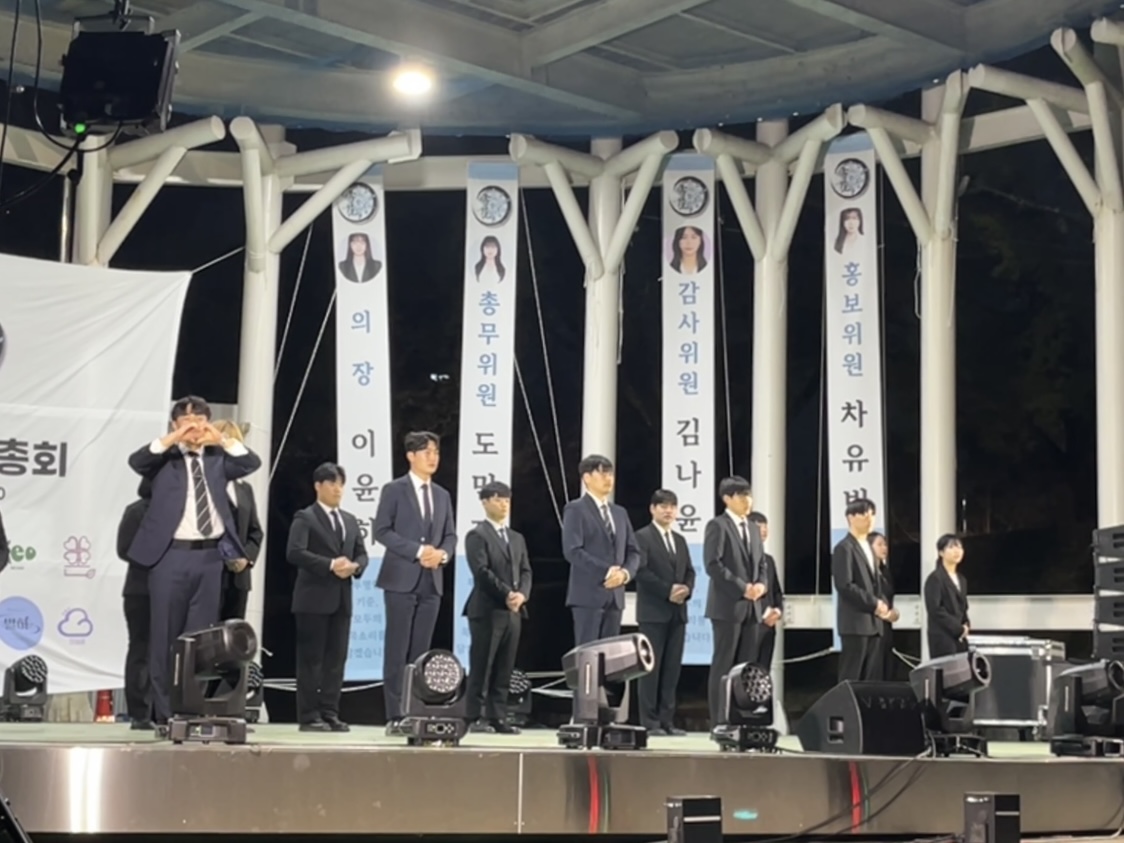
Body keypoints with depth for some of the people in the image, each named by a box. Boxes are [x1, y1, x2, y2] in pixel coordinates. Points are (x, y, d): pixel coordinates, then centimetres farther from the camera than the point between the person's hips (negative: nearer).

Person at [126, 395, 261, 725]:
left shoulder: (217, 459, 10)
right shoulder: (164, 457, 4)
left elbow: (252, 464, -4)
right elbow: (135, 461, -14)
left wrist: (223, 441, -14)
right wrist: (172, 439, -20)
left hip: (210, 556, 2)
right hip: (171, 556, -2)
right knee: (165, 636, 3)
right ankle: (165, 713, 9)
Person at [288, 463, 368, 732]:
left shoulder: (350, 520, 19)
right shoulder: (305, 518, -2)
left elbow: (362, 554, 16)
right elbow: (295, 552, -15)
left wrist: (354, 566, -7)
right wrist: (330, 565, -20)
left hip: (342, 599, 6)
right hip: (314, 598, -6)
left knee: (336, 658, 5)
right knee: (311, 658, -3)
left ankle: (330, 713, 9)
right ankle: (309, 716, 0)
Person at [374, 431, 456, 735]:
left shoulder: (442, 495, 16)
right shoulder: (394, 490, 0)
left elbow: (450, 535, 16)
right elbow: (382, 530, -8)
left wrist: (442, 553, -7)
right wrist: (417, 551, -16)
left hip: (431, 581, 5)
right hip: (402, 579, -5)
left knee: (420, 651, 5)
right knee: (397, 651, -5)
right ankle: (395, 716, -3)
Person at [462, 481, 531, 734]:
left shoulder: (517, 538, 20)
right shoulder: (477, 535, -3)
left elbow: (525, 571, 13)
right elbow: (482, 571, -13)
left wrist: (521, 594, -7)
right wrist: (506, 594, -17)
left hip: (513, 611, 7)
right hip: (487, 609, -7)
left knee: (504, 670, 5)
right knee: (481, 668, -5)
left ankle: (498, 717, 7)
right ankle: (475, 718, -1)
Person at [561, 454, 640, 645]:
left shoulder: (620, 512, 19)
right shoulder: (575, 509, -2)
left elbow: (633, 551, 16)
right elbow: (572, 551, -13)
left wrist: (625, 572, -6)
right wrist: (606, 572, -17)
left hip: (615, 595, 6)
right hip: (588, 594, -6)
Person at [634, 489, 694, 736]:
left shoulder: (680, 540, 20)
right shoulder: (642, 537, -3)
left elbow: (689, 571, 16)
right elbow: (641, 571, -14)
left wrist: (686, 589, -5)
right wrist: (668, 590, -18)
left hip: (677, 612, 7)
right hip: (653, 612, -7)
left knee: (672, 668, 4)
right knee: (651, 667, -5)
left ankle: (667, 720, 7)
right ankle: (650, 722, -3)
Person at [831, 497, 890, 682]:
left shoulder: (868, 547, 20)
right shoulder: (844, 548, -7)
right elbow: (844, 585, -17)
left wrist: (882, 604, 3)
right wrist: (873, 604, -14)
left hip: (873, 621, 9)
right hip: (855, 621, -9)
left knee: (871, 677, 6)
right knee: (851, 677, -9)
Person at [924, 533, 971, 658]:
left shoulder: (961, 580, 18)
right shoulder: (935, 579, -6)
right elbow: (935, 609, -15)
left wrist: (966, 626, 2)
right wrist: (958, 628, -12)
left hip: (960, 638, 8)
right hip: (942, 638, -8)